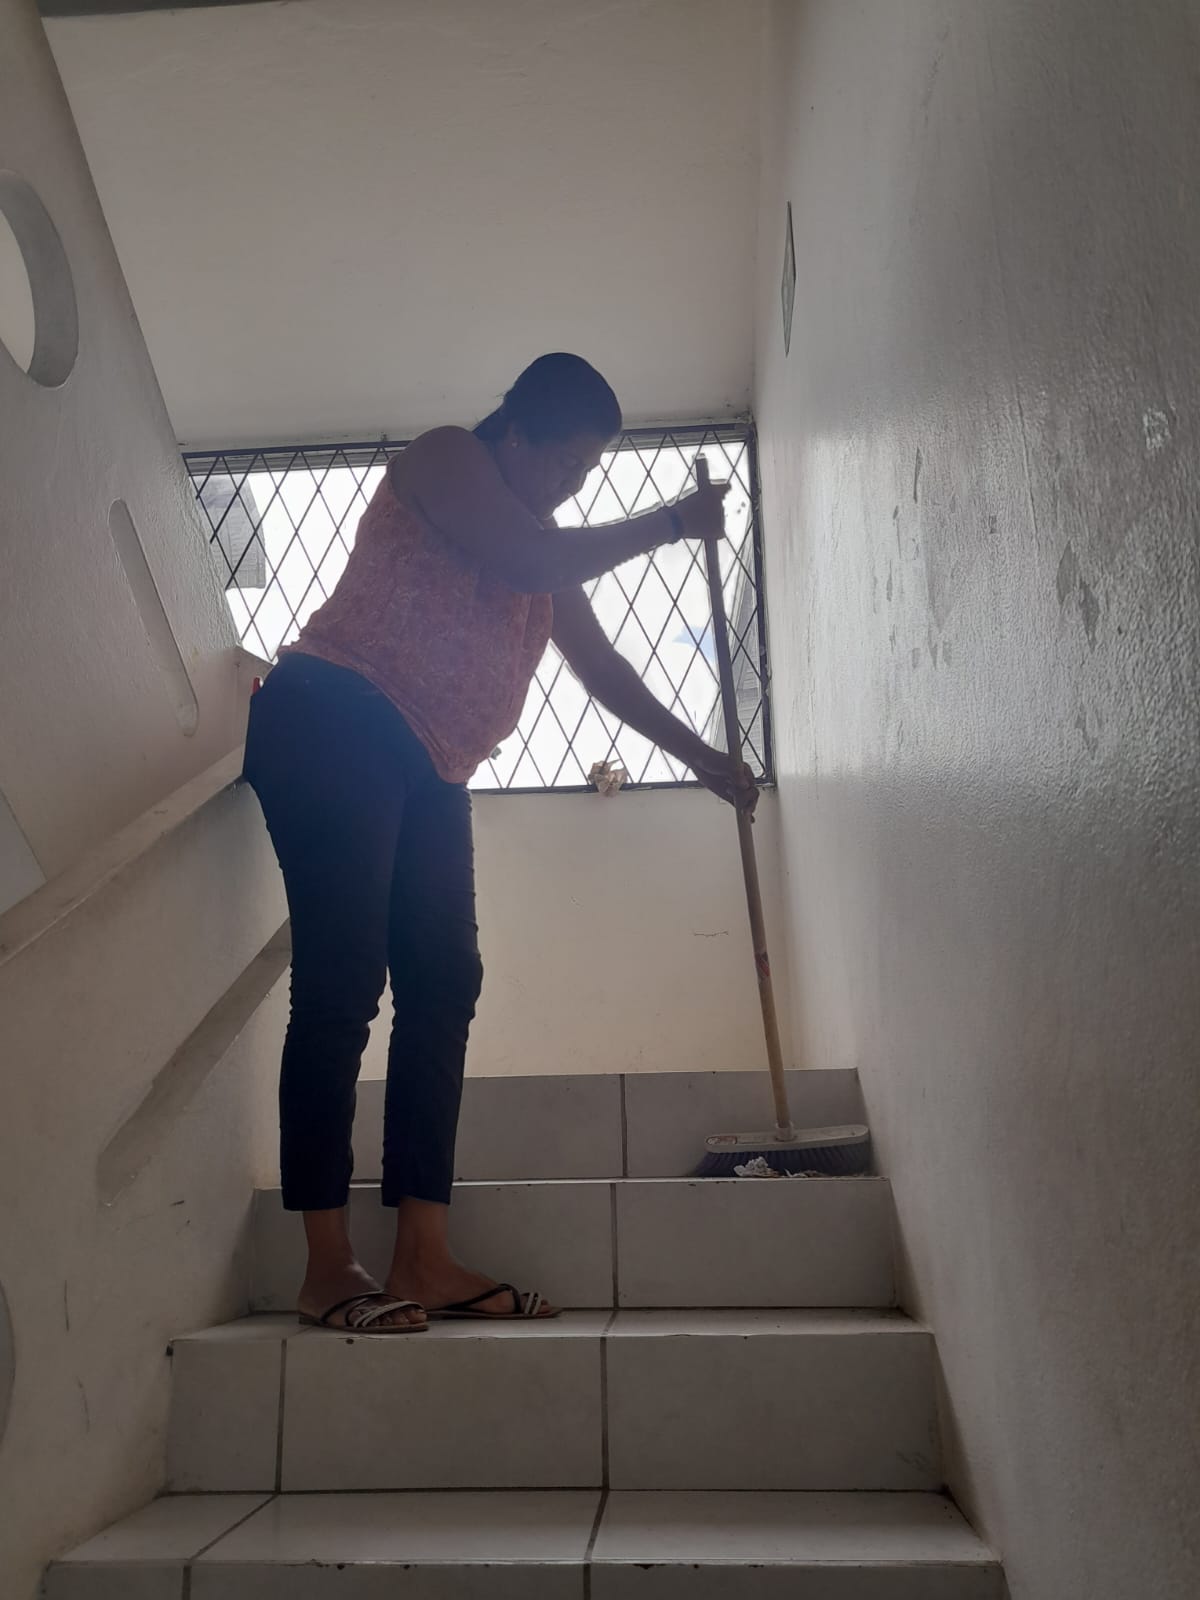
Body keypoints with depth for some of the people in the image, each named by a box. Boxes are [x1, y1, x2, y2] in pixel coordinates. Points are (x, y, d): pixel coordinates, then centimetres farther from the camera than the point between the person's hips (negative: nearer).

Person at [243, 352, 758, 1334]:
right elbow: (535, 564, -14)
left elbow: (600, 665, 26)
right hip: (334, 727, -8)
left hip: (426, 769, 9)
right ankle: (328, 1270, -9)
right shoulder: (443, 458, 1)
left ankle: (424, 1261, 1)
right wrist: (669, 524, -3)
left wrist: (700, 757, 26)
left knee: (444, 984, -1)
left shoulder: (541, 545, 23)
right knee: (341, 986, -13)